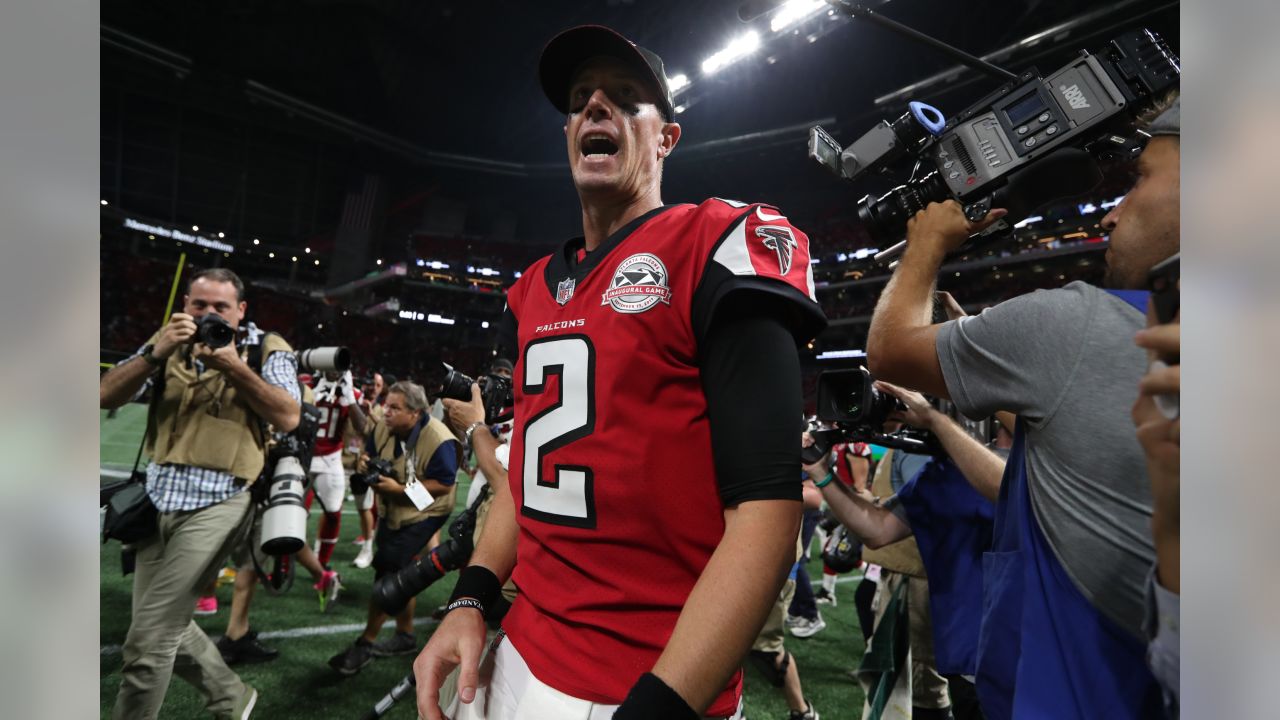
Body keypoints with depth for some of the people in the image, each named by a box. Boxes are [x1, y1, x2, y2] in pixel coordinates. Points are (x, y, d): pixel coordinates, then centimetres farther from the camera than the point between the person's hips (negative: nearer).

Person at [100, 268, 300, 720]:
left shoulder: (266, 349, -1)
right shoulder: (168, 343, 10)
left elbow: (289, 417, -14)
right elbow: (106, 396, 0)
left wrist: (233, 366, -20)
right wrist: (156, 353, -14)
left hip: (217, 502, -6)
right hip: (159, 497, 6)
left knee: (148, 639, -5)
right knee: (167, 625, 17)